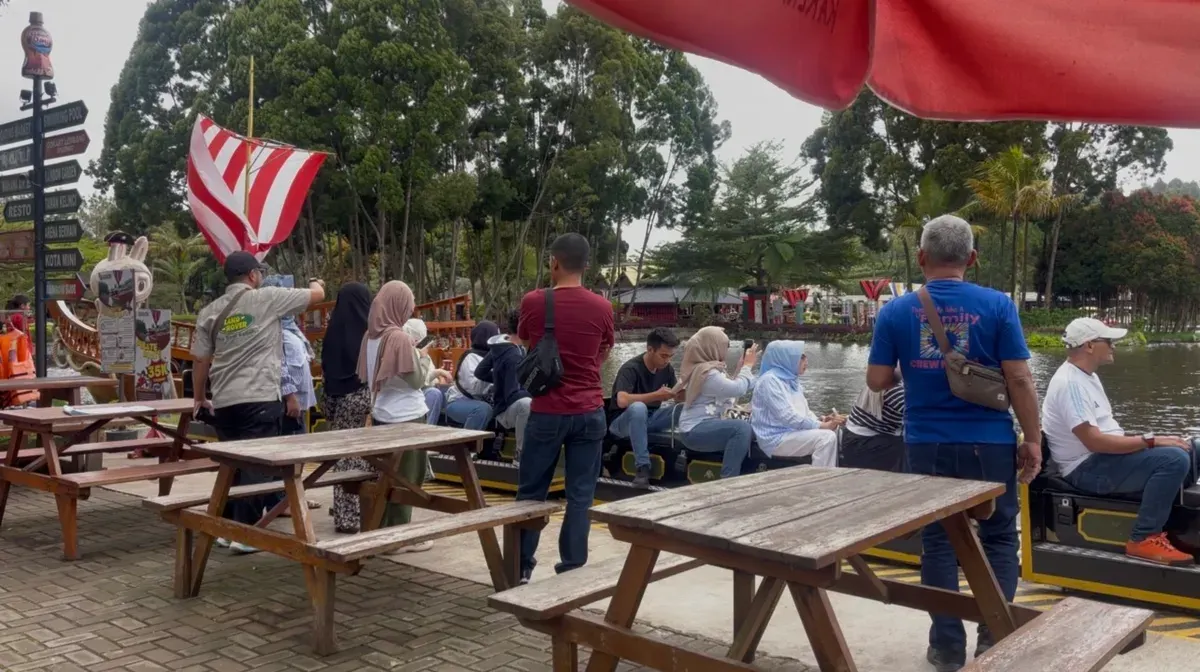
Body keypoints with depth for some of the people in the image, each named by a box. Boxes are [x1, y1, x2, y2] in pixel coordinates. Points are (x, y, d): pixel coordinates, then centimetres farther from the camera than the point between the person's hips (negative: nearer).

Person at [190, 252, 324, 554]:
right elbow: (317, 295, 6)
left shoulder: (210, 311, 10)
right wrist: (316, 283, 30)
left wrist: (200, 399, 23)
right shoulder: (268, 298, -3)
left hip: (224, 401, 6)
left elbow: (200, 360, 11)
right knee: (256, 467, -2)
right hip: (260, 399, -6)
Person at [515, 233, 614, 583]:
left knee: (531, 492, 11)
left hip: (547, 411, -1)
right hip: (589, 412, 1)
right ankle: (572, 568, 10)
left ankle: (520, 567, 19)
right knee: (580, 495, 7)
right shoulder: (602, 307, -3)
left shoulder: (533, 302, -7)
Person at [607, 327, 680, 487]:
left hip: (650, 419, 6)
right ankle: (643, 467, -34)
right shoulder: (631, 369, -22)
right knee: (638, 407, -41)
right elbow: (622, 401, -38)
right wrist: (656, 395, -36)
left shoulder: (667, 369, -2)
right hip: (623, 422, -5)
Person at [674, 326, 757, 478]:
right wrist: (748, 365, -7)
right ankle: (728, 481, -26)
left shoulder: (710, 368, 15)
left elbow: (731, 389, 18)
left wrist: (742, 367, 17)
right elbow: (738, 389, -21)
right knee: (742, 428, -29)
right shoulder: (707, 373, -18)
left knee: (751, 427, 10)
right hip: (696, 431, -11)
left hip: (704, 425, 11)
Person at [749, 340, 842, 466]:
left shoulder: (791, 379, 14)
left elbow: (803, 410, 17)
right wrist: (821, 426, -21)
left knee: (836, 431, -2)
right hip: (776, 438, -9)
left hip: (793, 432, 9)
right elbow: (787, 416, -22)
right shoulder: (770, 380, -14)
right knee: (826, 437, -24)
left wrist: (821, 421, -4)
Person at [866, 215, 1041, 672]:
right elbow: (1020, 380, -8)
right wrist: (1032, 439, 1)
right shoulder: (997, 305, -7)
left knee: (938, 541, 10)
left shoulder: (895, 311, -3)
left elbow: (877, 381, 0)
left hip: (928, 444, 1)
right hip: (989, 442, -1)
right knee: (998, 538, 14)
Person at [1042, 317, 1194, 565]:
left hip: (1105, 456, 11)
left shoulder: (1086, 376, 13)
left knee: (1187, 450, 12)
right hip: (1088, 468, -11)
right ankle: (1144, 539, -19)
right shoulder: (1070, 383, -20)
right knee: (1174, 459, -26)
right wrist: (1151, 441, -22)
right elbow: (1094, 441, -26)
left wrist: (1150, 441, 6)